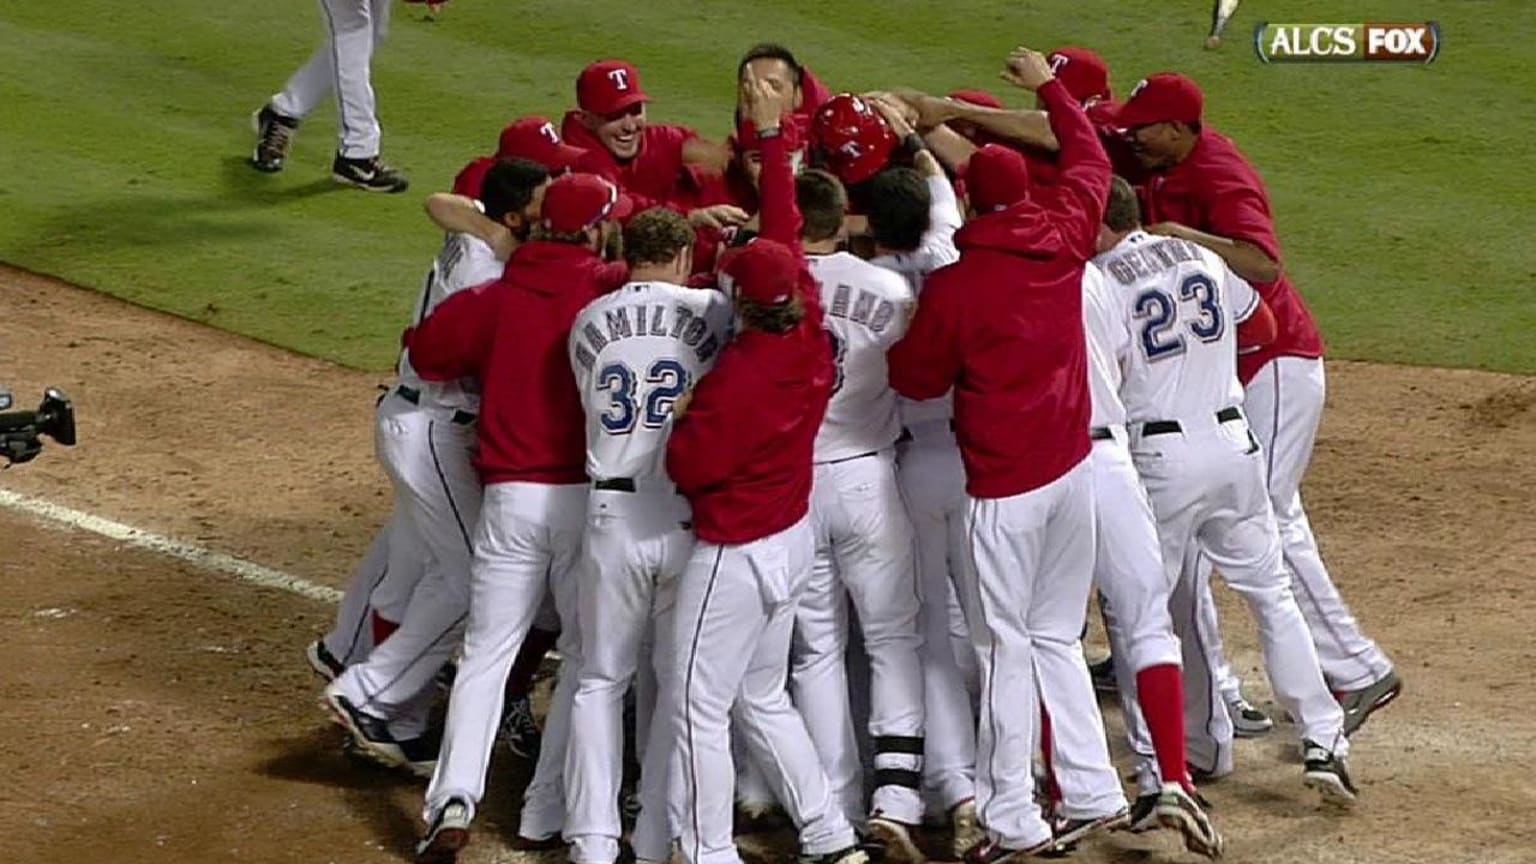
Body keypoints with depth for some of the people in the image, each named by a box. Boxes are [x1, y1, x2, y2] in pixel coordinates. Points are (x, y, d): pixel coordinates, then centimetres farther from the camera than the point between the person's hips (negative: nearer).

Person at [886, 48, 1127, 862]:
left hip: (1004, 484, -6)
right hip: (1073, 466, 6)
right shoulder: (1062, 241, 0)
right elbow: (1091, 159, 19)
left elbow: (915, 377, -3)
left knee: (1006, 645, 2)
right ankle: (1094, 793, 17)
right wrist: (1049, 86, 31)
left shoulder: (955, 283, -14)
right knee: (1057, 636, 18)